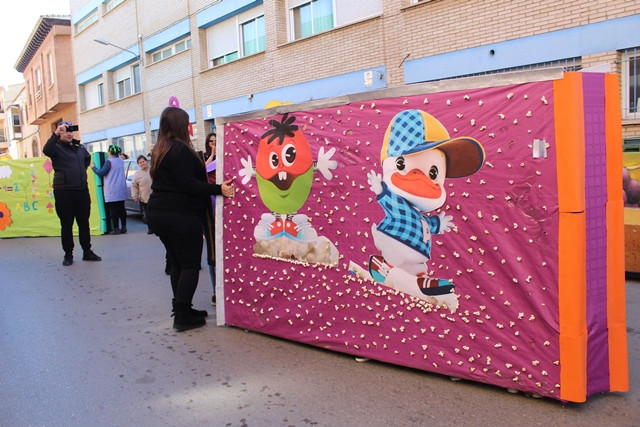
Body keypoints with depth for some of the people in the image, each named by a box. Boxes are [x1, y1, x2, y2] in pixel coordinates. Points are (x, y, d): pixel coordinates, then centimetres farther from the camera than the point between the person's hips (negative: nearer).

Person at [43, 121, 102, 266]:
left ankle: (87, 251, 18)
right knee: (66, 224, 2)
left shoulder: (80, 147, 15)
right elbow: (46, 151, -26)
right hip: (64, 191, -5)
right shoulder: (57, 147, -3)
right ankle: (68, 254, 11)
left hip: (82, 190, 5)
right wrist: (56, 133, -33)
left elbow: (88, 158, 35)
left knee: (84, 223, 9)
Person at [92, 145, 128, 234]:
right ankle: (123, 227, 11)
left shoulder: (109, 161, -11)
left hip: (112, 191, -7)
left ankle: (116, 229, -3)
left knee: (113, 209, -3)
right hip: (122, 190, 7)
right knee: (121, 208, 10)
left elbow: (101, 173, -13)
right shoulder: (121, 161, 12)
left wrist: (93, 167, 3)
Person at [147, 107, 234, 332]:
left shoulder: (160, 150, 16)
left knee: (177, 263, 15)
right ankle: (182, 317, -2)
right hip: (180, 216, -10)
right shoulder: (180, 149, -14)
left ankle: (182, 310, 22)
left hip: (159, 213, 10)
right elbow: (187, 184, -21)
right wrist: (218, 189, -24)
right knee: (190, 264, -3)